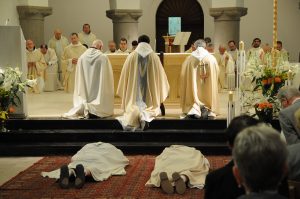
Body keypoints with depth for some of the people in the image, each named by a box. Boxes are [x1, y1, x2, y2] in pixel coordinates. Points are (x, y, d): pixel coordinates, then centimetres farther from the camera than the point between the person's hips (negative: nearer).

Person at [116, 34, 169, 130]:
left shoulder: (131, 56, 1)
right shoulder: (154, 57, 1)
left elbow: (124, 75, 3)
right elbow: (160, 74, 5)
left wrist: (124, 92, 13)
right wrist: (163, 90, 17)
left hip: (134, 90, 0)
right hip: (150, 91, 0)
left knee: (134, 106, 4)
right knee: (149, 105, 5)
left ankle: (136, 113, -30)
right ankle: (146, 114, -29)